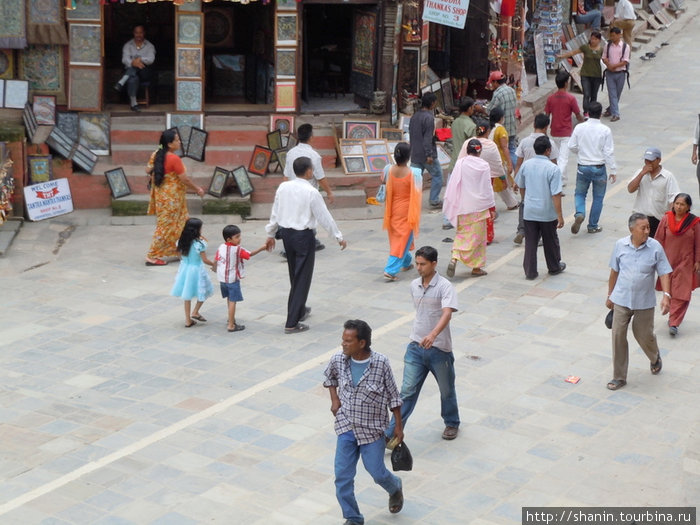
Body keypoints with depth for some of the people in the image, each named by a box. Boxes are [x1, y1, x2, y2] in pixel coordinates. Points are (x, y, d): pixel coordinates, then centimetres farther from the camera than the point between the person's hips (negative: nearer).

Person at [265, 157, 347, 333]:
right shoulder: (311, 192, -17)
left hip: (286, 232, 7)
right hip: (303, 236, -6)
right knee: (302, 278, 1)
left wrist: (271, 234, 20)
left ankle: (299, 310, 41)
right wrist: (339, 237, -2)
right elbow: (324, 216, -12)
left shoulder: (283, 187, 0)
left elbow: (275, 212, 8)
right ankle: (292, 323, -1)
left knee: (295, 275, 23)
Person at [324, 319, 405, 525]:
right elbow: (329, 377, 16)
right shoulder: (338, 359, -9)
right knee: (342, 477, 0)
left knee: (377, 473, 5)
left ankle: (395, 488, 41)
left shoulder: (380, 363, -18)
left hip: (372, 429, -3)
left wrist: (398, 426, -3)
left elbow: (393, 396, -7)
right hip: (346, 427, 3)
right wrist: (334, 400, 3)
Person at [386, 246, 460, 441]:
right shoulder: (414, 285, 5)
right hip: (416, 346, 4)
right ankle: (390, 434, -2)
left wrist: (433, 334, -44)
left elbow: (447, 314, -29)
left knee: (447, 390, 16)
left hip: (439, 349, -4)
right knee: (407, 391, -1)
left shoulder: (444, 286, -15)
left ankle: (452, 423, 40)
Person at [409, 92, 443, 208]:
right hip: (426, 154, -7)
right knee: (437, 175, 8)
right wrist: (429, 155, -20)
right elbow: (428, 138, -21)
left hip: (415, 154, 7)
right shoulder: (429, 118, -17)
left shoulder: (414, 116, 9)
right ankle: (434, 201, 10)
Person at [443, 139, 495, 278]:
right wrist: (491, 207, 5)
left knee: (462, 234, 14)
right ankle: (476, 267, 13)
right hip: (479, 206, -2)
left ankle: (454, 258, -10)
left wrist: (451, 204, 10)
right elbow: (487, 188, -5)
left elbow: (453, 185, -1)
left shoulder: (460, 163, -5)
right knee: (477, 235, 8)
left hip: (462, 207, 2)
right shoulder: (484, 165, -9)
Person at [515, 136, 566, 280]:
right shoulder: (553, 169, -17)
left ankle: (530, 272, 12)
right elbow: (556, 195, -18)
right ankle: (554, 267, 33)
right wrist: (560, 216, -13)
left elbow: (521, 187, 10)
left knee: (530, 242, 10)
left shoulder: (526, 165, -3)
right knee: (550, 241, 16)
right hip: (547, 213, -3)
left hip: (529, 212, 3)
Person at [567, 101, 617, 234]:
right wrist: (613, 170, -3)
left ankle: (579, 213, -11)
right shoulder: (605, 130, -12)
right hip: (599, 168, -1)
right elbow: (609, 152, -10)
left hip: (583, 167, 1)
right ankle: (593, 226, 19)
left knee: (580, 193, 17)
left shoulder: (579, 128, -7)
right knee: (598, 198, 13)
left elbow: (572, 146, -1)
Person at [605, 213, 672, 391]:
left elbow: (664, 273, -7)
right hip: (622, 300, 1)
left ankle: (655, 358, 46)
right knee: (618, 336, 0)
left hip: (644, 302, -1)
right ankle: (619, 377, 12)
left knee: (644, 335, 10)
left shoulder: (655, 247, -11)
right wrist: (610, 295, 13)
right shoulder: (620, 245, -5)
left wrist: (666, 295, -21)